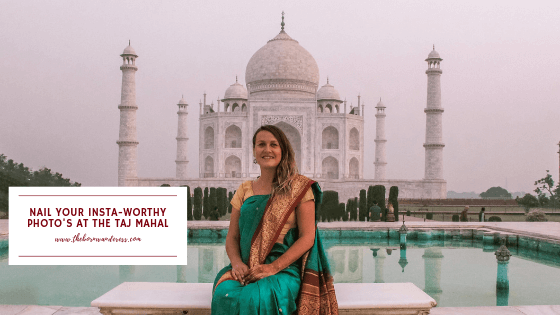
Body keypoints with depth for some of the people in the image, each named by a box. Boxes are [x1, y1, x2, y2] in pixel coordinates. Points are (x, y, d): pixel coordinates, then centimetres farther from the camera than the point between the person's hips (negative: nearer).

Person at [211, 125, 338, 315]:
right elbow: (232, 237, 14)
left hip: (284, 270, -3)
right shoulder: (245, 190, 15)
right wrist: (236, 262, -8)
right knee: (225, 293, -29)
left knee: (255, 298, -34)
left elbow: (307, 237, -4)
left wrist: (273, 267, -14)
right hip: (246, 270, 4)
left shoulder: (299, 186, 2)